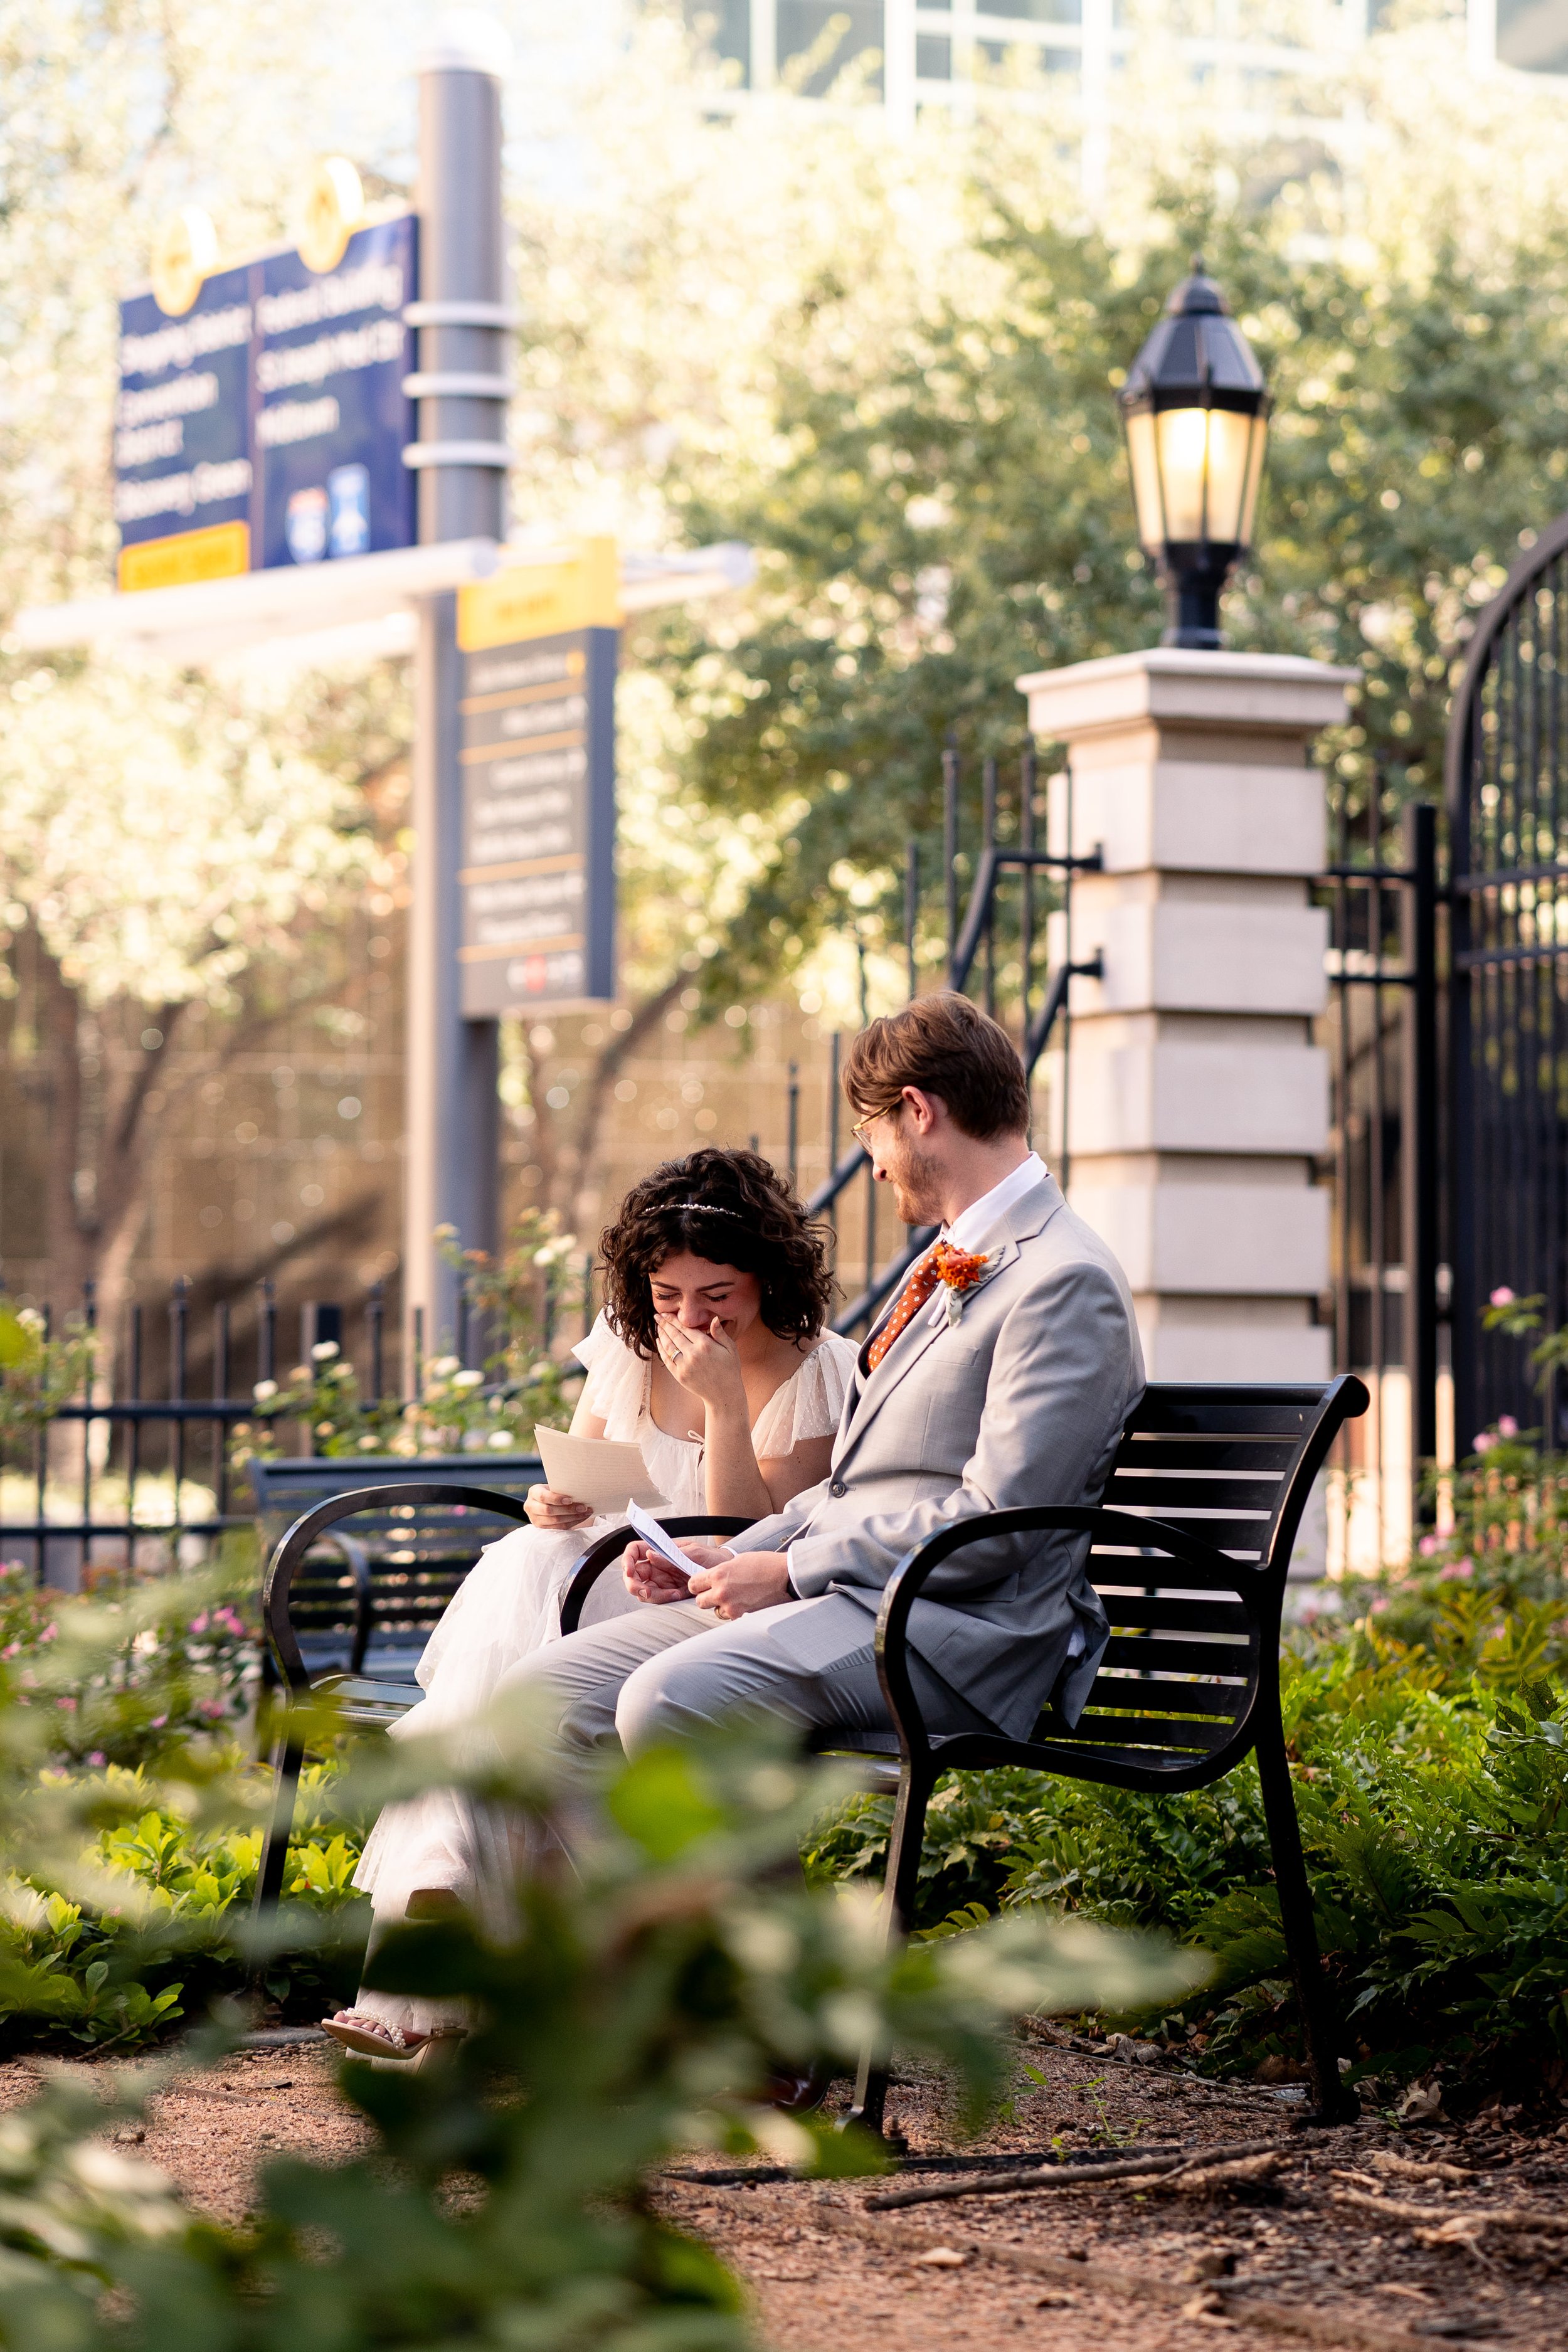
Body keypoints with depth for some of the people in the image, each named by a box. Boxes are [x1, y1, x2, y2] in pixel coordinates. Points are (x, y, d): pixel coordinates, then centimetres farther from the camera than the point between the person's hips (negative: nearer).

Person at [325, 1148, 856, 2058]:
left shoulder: (814, 1374, -7)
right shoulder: (630, 1338, 8)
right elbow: (578, 1480, 17)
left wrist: (725, 1404, -23)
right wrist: (554, 1504, -8)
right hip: (597, 1580, 5)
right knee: (524, 1566, -30)